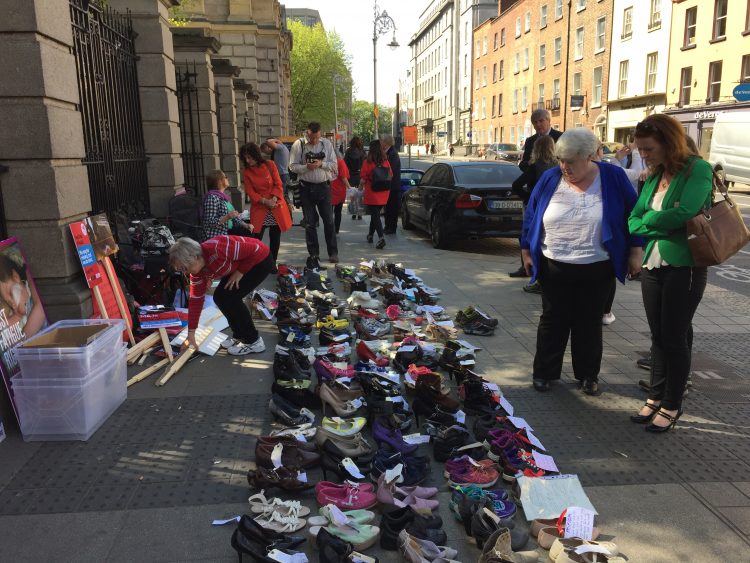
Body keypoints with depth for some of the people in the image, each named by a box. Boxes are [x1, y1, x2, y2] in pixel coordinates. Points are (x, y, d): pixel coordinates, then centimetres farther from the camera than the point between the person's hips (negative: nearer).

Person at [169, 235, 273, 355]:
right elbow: (196, 300, -3)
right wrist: (191, 334, -1)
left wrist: (240, 272, -20)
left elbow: (254, 249, -28)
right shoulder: (197, 270, -8)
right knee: (220, 297, 1)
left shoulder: (217, 249, -35)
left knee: (230, 297, -15)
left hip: (260, 259, -8)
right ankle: (239, 335, 17)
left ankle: (253, 341, -3)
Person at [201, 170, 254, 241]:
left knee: (247, 232, -6)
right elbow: (209, 223, -19)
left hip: (228, 231, 8)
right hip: (216, 237, -8)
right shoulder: (211, 198, -14)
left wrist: (246, 225, -1)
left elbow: (235, 216, 15)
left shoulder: (225, 197, 12)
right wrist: (227, 217, -29)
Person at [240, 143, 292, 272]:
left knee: (275, 237, 5)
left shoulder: (270, 165, 1)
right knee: (256, 238, -7)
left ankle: (273, 264, 19)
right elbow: (250, 193, -2)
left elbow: (278, 185, -1)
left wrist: (273, 200, -15)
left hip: (276, 206, 0)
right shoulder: (247, 172, 3)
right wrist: (265, 201, -16)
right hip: (259, 208, 0)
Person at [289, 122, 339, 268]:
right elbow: (293, 166, -5)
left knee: (329, 220, 5)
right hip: (306, 187, -1)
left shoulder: (326, 143, 2)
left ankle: (333, 252, 16)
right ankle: (313, 254, 15)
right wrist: (307, 167, -22)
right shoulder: (298, 145, -3)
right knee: (310, 222, 5)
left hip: (323, 186, 1)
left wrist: (321, 164, -17)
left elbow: (333, 164, 1)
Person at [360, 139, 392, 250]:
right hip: (383, 195, 5)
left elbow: (363, 180, -11)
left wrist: (361, 185, 9)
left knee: (375, 216, -2)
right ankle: (370, 235, 36)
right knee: (376, 214, 21)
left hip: (371, 194, -5)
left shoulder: (367, 163, -13)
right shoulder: (386, 162, -2)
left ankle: (381, 238, -18)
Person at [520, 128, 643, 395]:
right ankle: (544, 372, 22)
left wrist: (636, 250, -1)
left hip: (595, 270, 0)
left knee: (589, 323, 12)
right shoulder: (550, 178, -3)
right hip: (554, 268, 1)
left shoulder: (613, 177, -6)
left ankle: (588, 375, 27)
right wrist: (526, 250, 6)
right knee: (553, 320, 9)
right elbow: (531, 215, 4)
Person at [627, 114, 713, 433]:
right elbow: (634, 220, 7)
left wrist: (648, 220, -7)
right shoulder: (654, 176, 11)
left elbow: (684, 213, -23)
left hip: (684, 266, -6)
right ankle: (656, 397, 27)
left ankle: (672, 406, 17)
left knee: (674, 337, 2)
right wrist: (661, 223, -12)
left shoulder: (698, 169, -9)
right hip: (653, 264, 6)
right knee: (658, 336, 14)